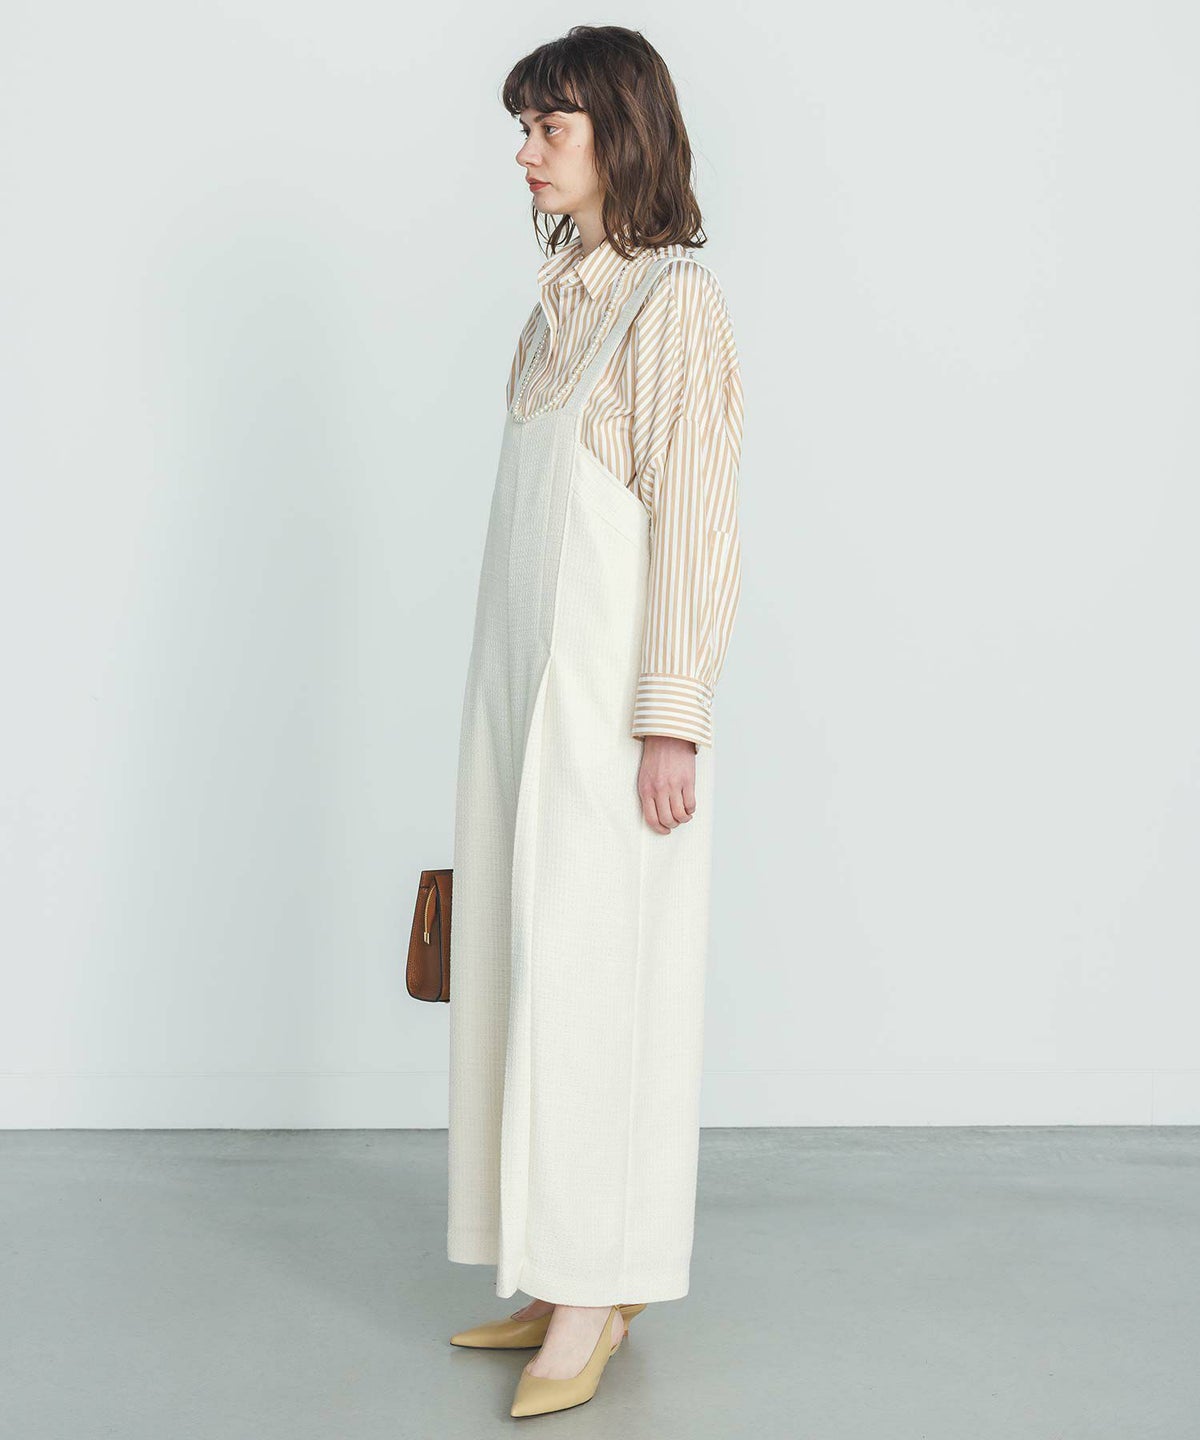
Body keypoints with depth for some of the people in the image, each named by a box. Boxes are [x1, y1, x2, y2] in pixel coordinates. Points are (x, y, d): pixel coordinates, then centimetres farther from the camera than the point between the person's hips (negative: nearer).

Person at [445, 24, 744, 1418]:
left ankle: (598, 1296, 8)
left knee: (594, 973, -4)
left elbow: (694, 518, -15)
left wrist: (669, 723, -19)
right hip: (528, 678, 9)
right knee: (532, 970, 10)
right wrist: (513, 705, 17)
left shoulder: (675, 296, -10)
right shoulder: (566, 293, 15)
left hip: (610, 690, -8)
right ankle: (565, 1277, 21)